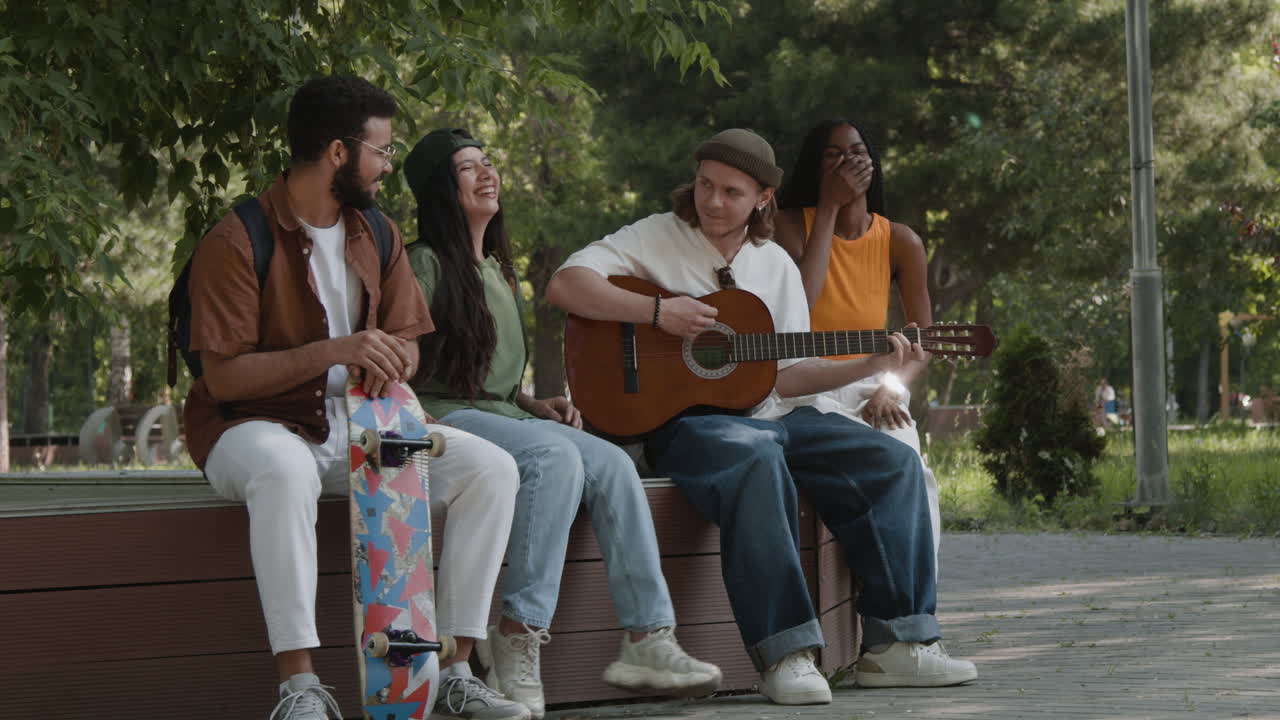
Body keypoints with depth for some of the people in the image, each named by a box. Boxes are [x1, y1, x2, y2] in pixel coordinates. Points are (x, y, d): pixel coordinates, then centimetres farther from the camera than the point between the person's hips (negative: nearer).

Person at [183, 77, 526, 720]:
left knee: (491, 467, -15)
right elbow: (223, 377, -18)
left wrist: (392, 362, -15)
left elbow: (406, 344, 11)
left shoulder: (377, 237, 10)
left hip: (358, 425, 6)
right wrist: (335, 352, -28)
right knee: (284, 470, -43)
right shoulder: (236, 243, -13)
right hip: (255, 427, -6)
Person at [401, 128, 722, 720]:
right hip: (441, 419, -8)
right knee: (556, 455, -34)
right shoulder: (425, 264, -3)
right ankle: (517, 641, -37)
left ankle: (647, 639, -26)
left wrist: (537, 404, 12)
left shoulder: (499, 270, 24)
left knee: (611, 464, -18)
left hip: (501, 415, 8)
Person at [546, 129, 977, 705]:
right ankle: (785, 655, -41)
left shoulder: (776, 266, 16)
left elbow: (785, 376, 12)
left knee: (894, 463, -11)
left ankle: (895, 644, -11)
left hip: (769, 416, 6)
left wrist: (868, 366, -1)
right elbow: (564, 285, -13)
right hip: (682, 417, -6)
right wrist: (658, 312, -21)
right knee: (756, 461, -39)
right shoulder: (656, 239, 1)